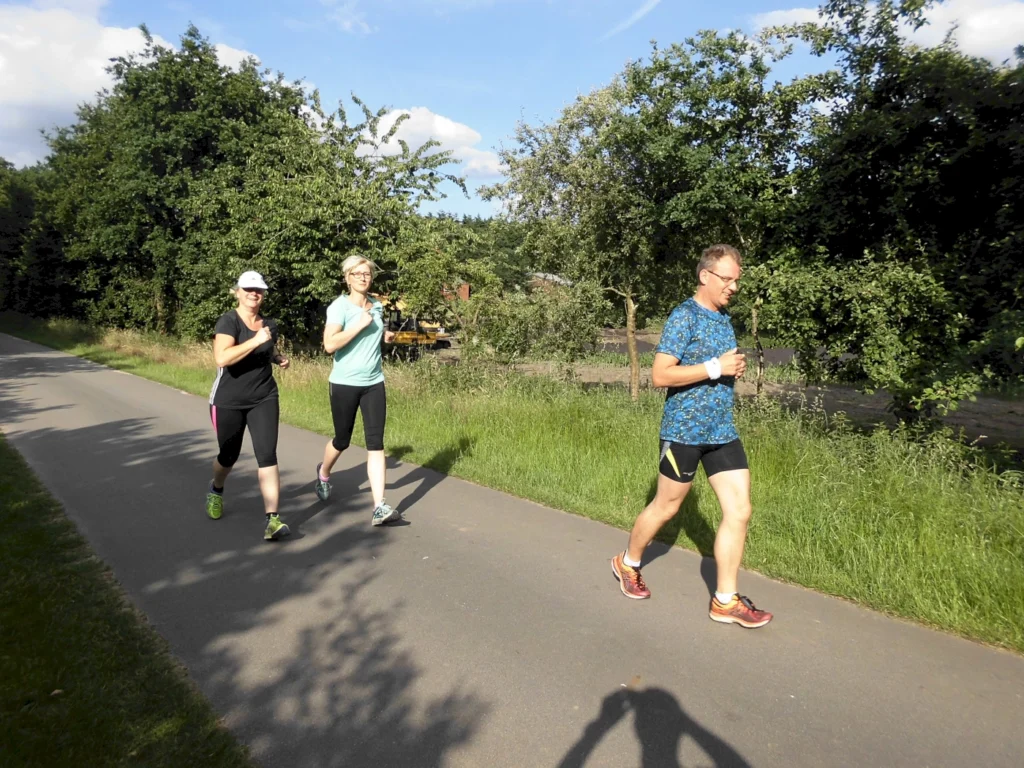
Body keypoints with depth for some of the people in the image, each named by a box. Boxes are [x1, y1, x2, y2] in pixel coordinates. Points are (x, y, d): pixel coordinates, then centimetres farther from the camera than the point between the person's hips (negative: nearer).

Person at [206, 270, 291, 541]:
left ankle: (272, 520, -12)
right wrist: (255, 340, -32)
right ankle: (216, 491, 49)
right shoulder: (228, 321, -13)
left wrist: (279, 358, 5)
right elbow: (221, 358, -29)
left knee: (267, 455, -10)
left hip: (264, 399, 3)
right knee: (229, 455, 14)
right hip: (228, 402, -3)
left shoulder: (270, 324, 4)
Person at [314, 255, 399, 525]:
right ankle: (323, 473, 47)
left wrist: (384, 335, 6)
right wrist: (361, 324, -22)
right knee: (342, 440, 13)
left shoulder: (377, 305, 8)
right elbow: (329, 344, -24)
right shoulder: (339, 306, -11)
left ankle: (379, 507, -7)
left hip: (374, 383, 4)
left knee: (375, 442, -5)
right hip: (345, 384, -4)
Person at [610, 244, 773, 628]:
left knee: (739, 510, 1)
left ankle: (725, 601, 11)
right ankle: (628, 563, 34)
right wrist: (716, 368, -21)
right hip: (684, 429, -7)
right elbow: (660, 375, -19)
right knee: (666, 506, 8)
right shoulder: (684, 316, -12)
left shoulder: (724, 318, 13)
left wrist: (735, 368, 3)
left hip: (723, 430, 7)